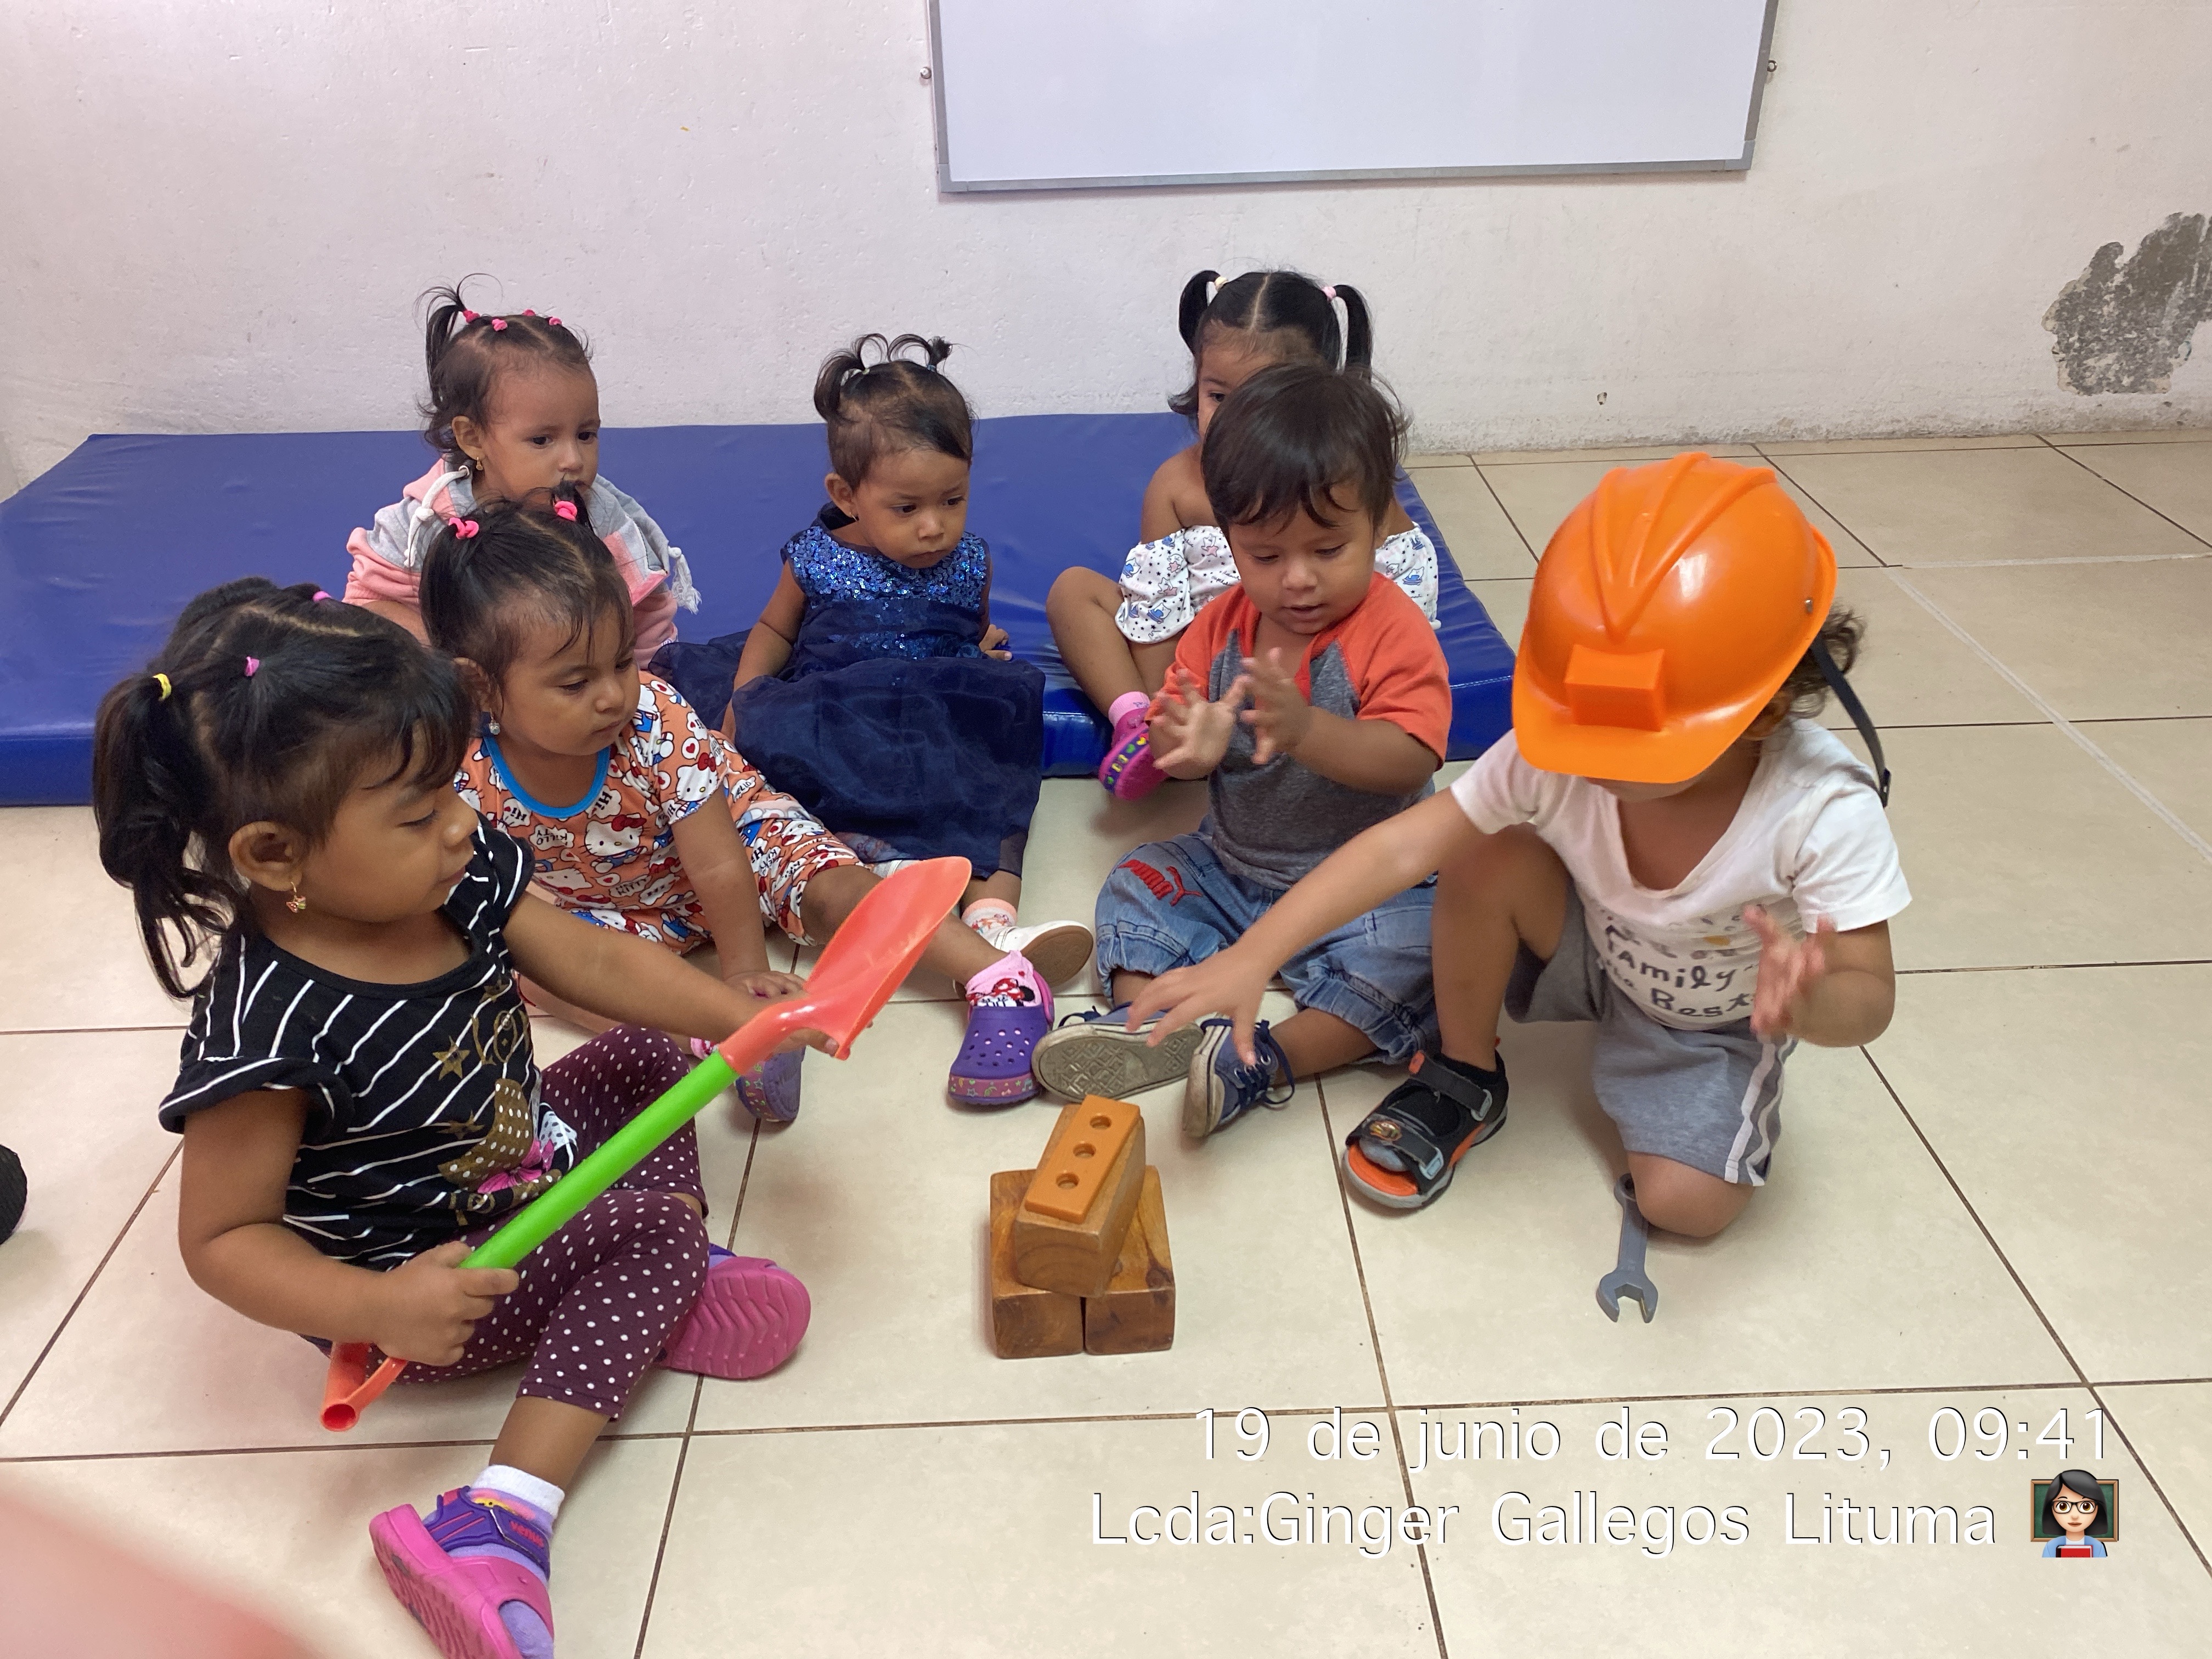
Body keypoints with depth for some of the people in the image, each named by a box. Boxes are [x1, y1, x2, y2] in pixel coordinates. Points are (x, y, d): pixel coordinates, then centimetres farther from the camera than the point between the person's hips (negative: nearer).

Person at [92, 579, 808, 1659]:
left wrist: (744, 1015, -12)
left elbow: (592, 962, -4)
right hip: (425, 1284, -8)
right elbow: (220, 1238, -24)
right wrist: (375, 1308, -37)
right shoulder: (266, 1027, -33)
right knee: (649, 1234, -17)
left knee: (644, 1056, 15)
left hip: (519, 1154, 8)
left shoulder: (464, 878, -15)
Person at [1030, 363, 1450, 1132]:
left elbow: (1408, 761, -30)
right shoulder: (1222, 624, -2)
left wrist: (1305, 729, -48)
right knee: (1137, 883, -2)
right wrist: (1192, 746, -30)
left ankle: (1272, 1062, -32)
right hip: (1228, 869, 5)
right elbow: (1174, 745, -4)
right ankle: (1145, 1015, -20)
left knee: (1412, 952, -29)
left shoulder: (1394, 630, -17)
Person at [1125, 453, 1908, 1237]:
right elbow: (1406, 845, -32)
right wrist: (1253, 956, -39)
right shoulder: (1554, 754, -31)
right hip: (1589, 952, 2)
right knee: (1486, 857, -27)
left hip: (1719, 1019, -2)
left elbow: (1870, 997, -29)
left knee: (1687, 1202, -23)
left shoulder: (1825, 813, -35)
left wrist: (1812, 1004, -55)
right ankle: (1466, 1077, -3)